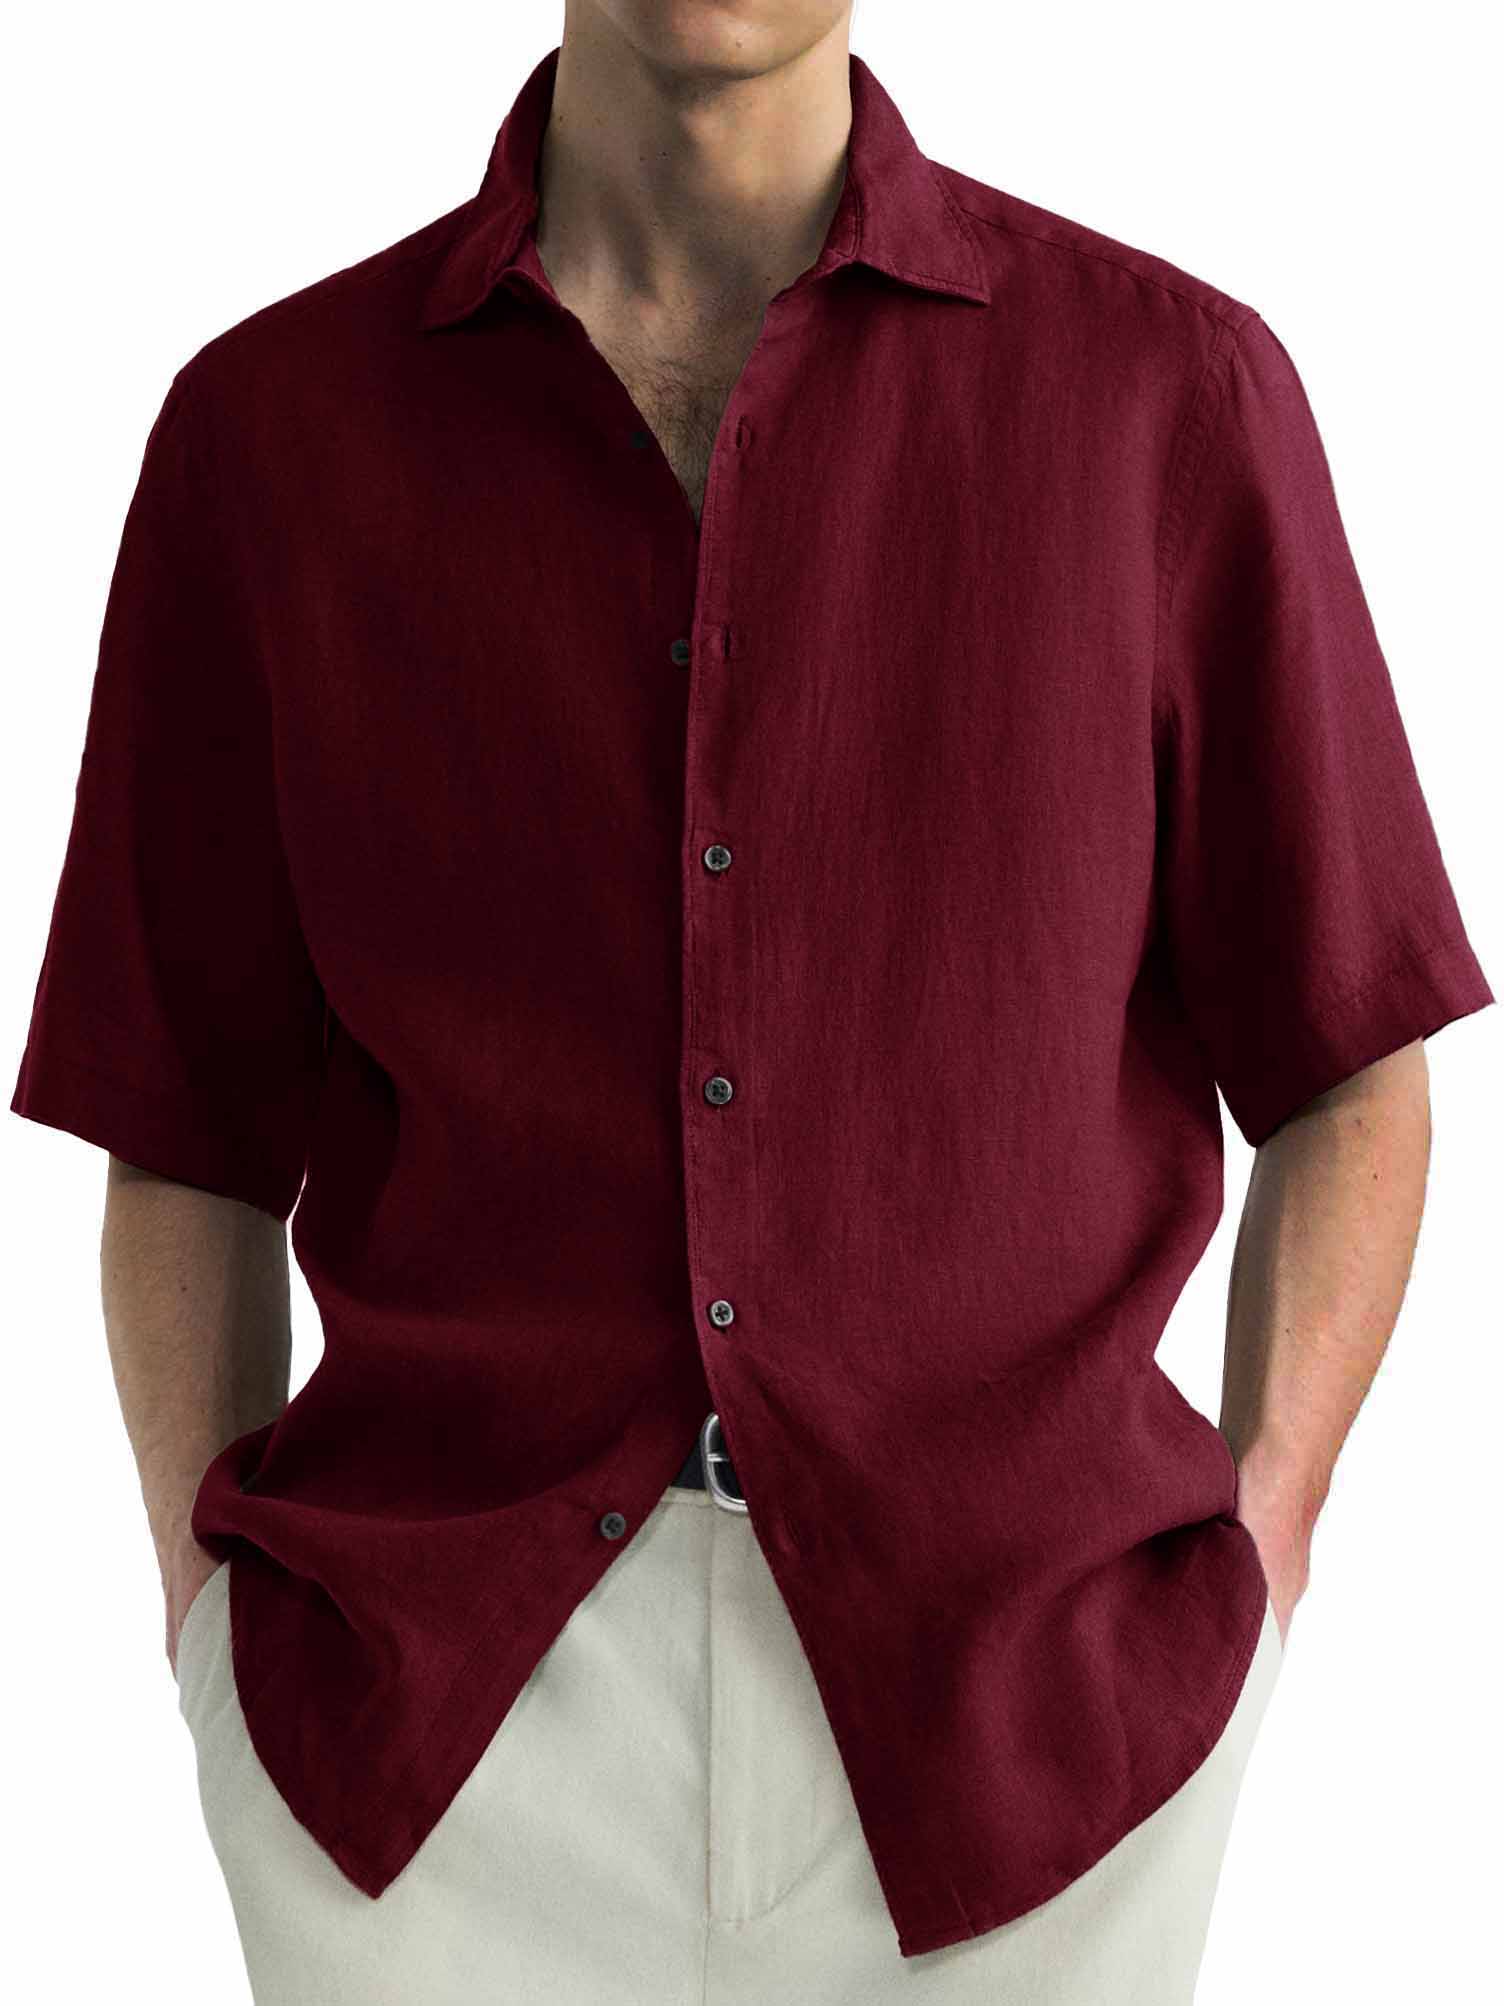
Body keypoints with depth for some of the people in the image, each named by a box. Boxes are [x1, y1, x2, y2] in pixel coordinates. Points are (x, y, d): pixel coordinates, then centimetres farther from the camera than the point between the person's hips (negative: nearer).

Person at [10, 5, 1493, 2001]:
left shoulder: (1174, 388, 1)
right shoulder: (263, 429, 4)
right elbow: (188, 1140, 8)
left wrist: (1252, 1564, -4)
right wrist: (214, 1610, -2)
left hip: (1019, 1695, 0)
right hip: (430, 1709, 1)